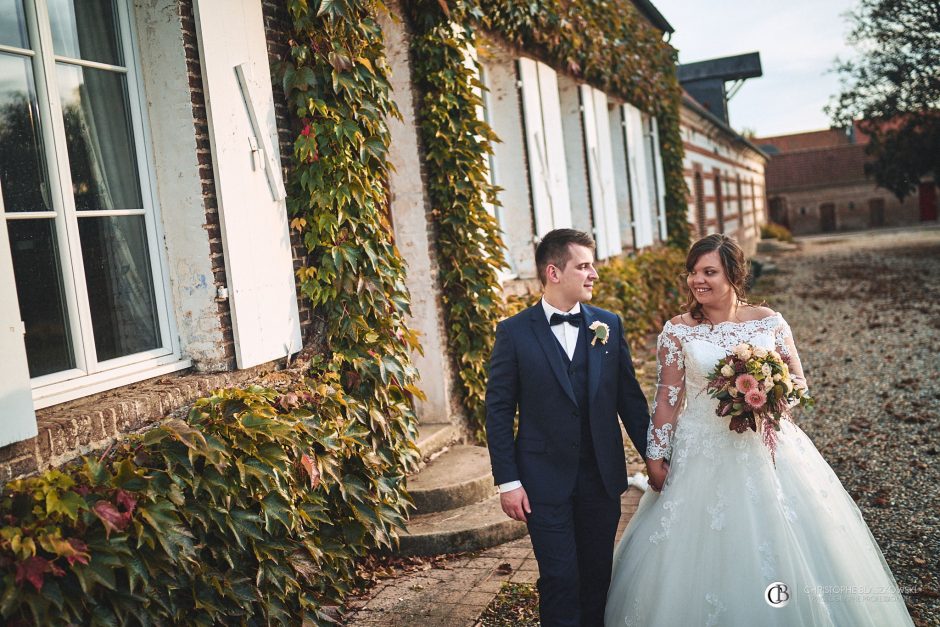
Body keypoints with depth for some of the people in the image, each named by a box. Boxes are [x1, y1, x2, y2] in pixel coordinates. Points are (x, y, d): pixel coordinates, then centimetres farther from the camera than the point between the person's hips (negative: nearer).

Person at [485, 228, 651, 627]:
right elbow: (499, 411, -5)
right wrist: (507, 481, -8)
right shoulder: (514, 332, -6)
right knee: (560, 579, 0)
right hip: (545, 482, -3)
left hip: (603, 476, 3)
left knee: (598, 576, 14)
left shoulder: (609, 325, 4)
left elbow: (630, 397, 8)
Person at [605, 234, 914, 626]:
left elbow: (799, 382, 6)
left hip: (768, 448, 2)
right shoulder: (677, 331, -3)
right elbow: (668, 398, -2)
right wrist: (656, 456, -5)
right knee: (705, 557, 4)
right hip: (702, 457, -1)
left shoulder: (769, 322, 1)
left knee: (781, 551, 8)